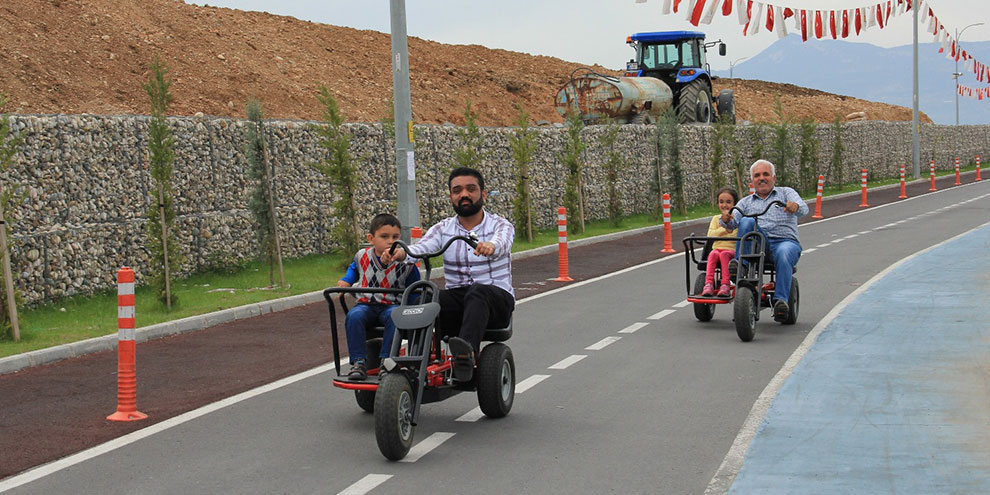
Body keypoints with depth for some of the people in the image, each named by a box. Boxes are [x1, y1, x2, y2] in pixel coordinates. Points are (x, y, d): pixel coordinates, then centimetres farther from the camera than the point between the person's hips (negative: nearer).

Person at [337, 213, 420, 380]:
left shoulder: (405, 264, -4)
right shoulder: (362, 256, 4)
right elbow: (354, 268, 29)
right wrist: (346, 281, 10)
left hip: (392, 305, -2)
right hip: (366, 304, 2)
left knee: (394, 316, -37)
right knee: (354, 316, -31)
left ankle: (386, 360, -33)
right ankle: (359, 362, -30)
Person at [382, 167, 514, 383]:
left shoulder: (500, 225, 4)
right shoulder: (443, 229, 12)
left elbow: (502, 242, -21)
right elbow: (422, 247, -9)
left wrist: (491, 246, -47)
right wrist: (401, 253, -33)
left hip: (496, 300, -3)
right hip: (457, 299, 3)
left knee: (477, 292, -38)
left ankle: (467, 352, -59)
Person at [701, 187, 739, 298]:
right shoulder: (716, 219, 19)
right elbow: (710, 235, 4)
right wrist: (724, 230, -8)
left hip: (732, 250, -2)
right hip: (717, 248, 2)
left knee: (724, 254, -36)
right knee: (713, 254, -33)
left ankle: (725, 285, -42)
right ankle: (708, 284, -41)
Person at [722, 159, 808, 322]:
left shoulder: (786, 193, 17)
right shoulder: (746, 202, 24)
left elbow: (803, 209, -3)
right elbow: (733, 221, 7)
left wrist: (795, 206, -28)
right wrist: (726, 220, -19)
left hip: (785, 241, -2)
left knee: (783, 254, -38)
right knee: (747, 222, -27)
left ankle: (781, 300, -40)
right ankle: (739, 263, -29)